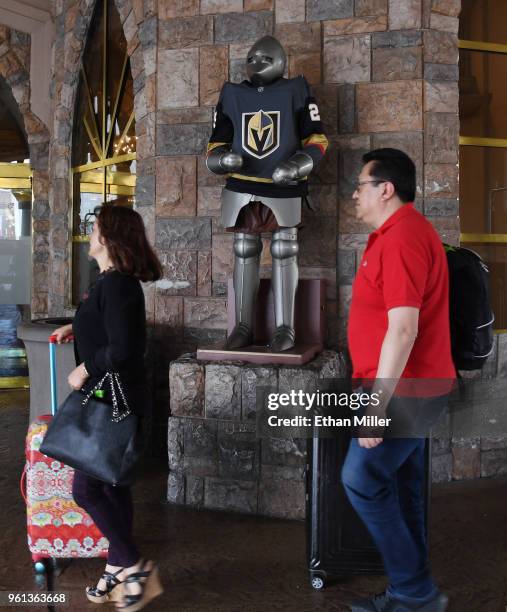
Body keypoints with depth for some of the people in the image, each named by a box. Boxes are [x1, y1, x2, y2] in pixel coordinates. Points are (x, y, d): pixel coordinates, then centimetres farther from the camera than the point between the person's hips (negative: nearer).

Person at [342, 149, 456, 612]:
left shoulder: (401, 238, -19)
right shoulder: (400, 232, 15)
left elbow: (403, 329, -25)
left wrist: (378, 403, -24)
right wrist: (382, 395, 23)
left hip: (403, 390, -10)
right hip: (411, 387, 10)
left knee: (362, 481, -4)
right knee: (401, 487, 14)